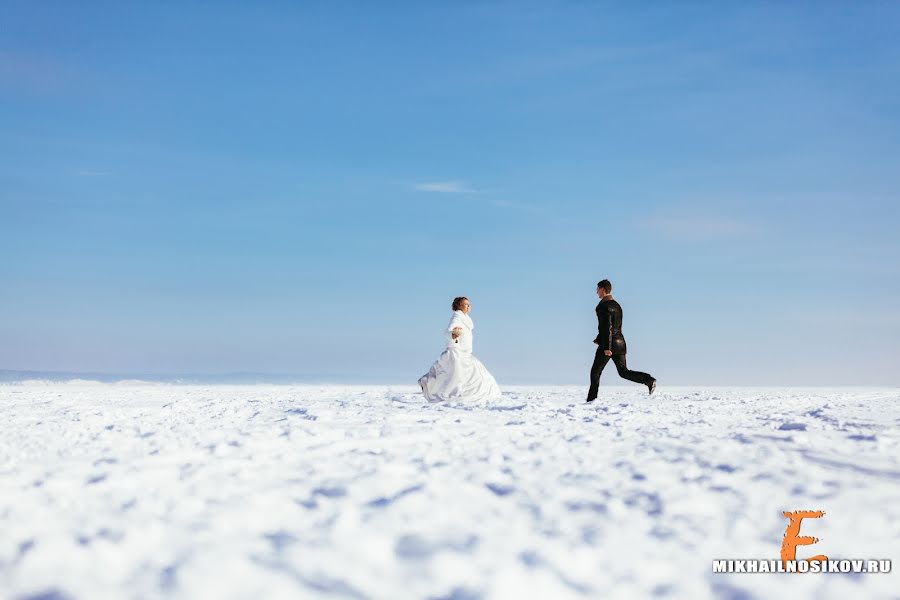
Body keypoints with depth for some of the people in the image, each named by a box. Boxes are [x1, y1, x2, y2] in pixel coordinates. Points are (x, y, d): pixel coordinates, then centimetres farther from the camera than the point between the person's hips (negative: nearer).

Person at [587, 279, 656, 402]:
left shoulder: (604, 306, -12)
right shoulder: (616, 305, 17)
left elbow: (607, 327, -20)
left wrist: (606, 347, -23)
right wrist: (599, 339, 33)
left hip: (608, 344, -8)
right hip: (619, 343, 8)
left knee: (595, 372, 4)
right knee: (624, 372, 6)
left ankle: (591, 399, 6)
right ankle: (649, 380, -12)